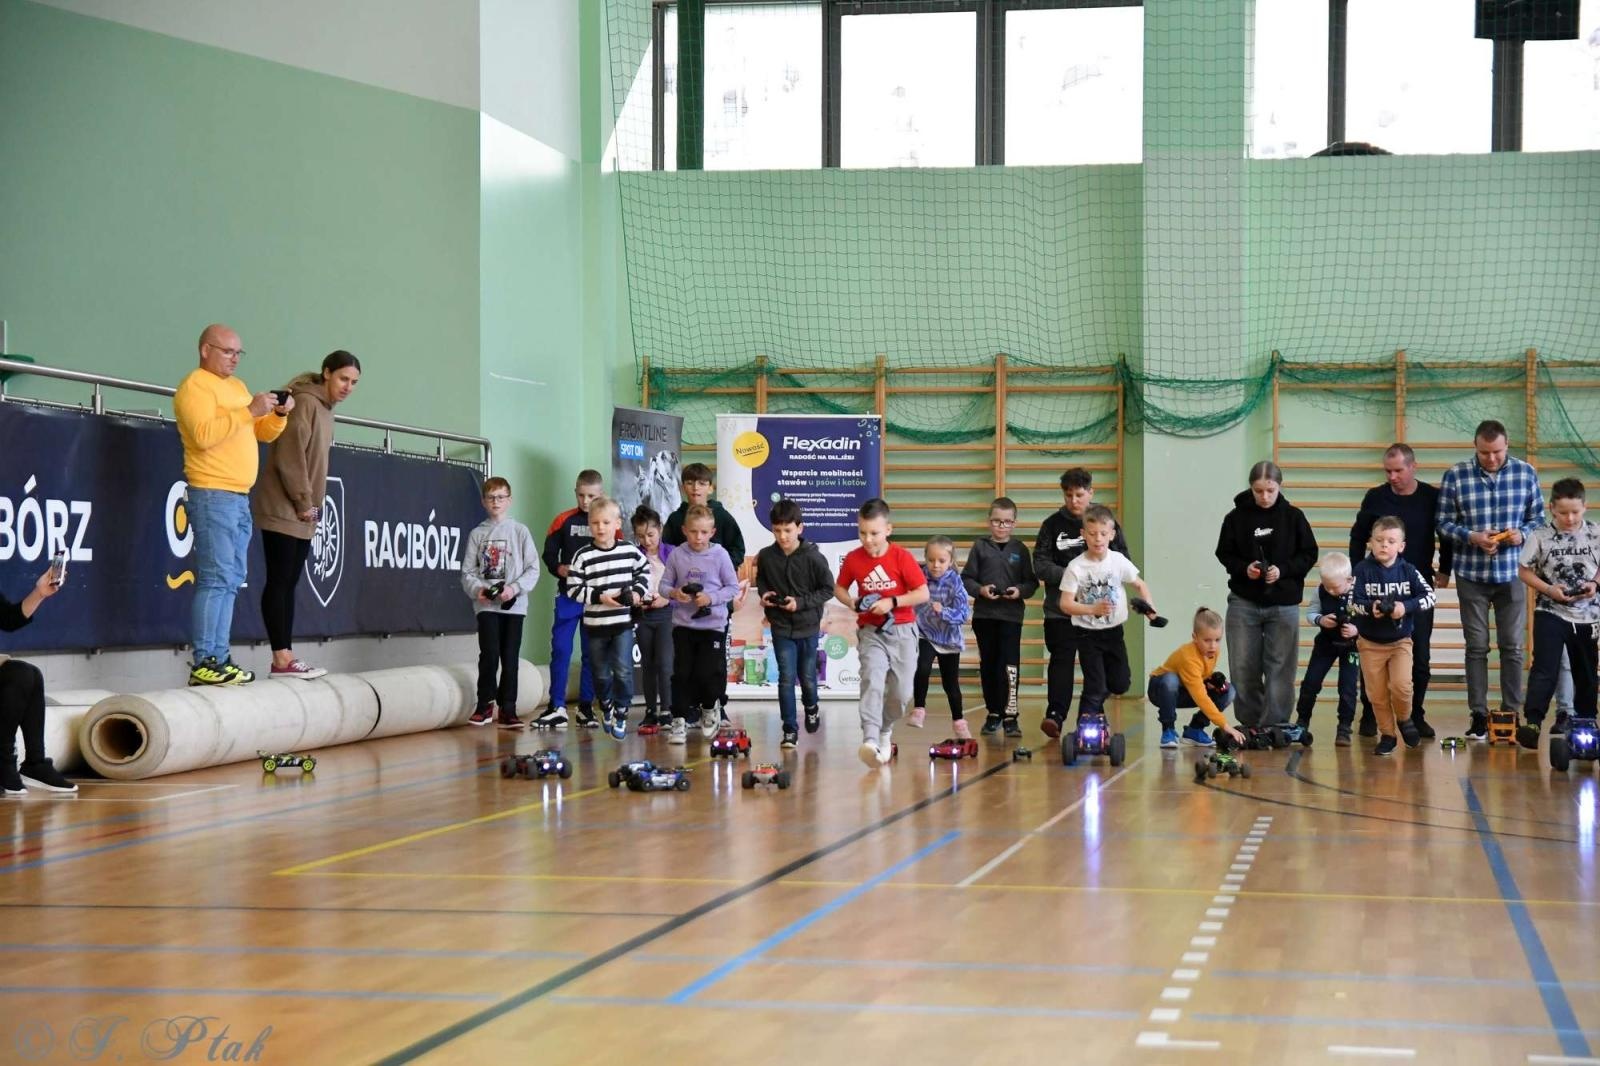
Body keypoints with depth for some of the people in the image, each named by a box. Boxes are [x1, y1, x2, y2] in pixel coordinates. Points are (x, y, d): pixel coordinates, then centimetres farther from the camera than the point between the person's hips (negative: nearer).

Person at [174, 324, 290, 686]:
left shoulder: (237, 386, 21)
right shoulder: (195, 386, -6)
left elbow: (263, 434, 23)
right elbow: (204, 434, -21)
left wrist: (279, 414, 3)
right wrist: (248, 411, -21)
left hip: (240, 496, 9)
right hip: (212, 495, -9)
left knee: (231, 581, 8)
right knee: (215, 578, -13)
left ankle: (220, 658, 11)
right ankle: (203, 663, -15)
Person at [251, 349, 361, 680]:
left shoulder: (324, 408, 17)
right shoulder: (305, 402, -12)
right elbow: (289, 457, -19)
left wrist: (311, 505, 12)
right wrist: (304, 502, -15)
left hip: (303, 515, 9)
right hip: (283, 510, -9)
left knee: (289, 583, 7)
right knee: (279, 581, -8)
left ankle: (286, 656, 8)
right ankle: (282, 659, -10)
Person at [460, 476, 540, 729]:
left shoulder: (519, 531, 3)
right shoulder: (477, 534, 6)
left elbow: (533, 569, 0)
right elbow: (467, 572, 5)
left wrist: (514, 588, -14)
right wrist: (477, 589, -13)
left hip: (514, 604, 0)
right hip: (486, 604, 0)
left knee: (510, 658, 2)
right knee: (489, 654, -9)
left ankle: (507, 710, 9)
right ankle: (485, 704, 7)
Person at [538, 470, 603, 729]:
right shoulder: (564, 520, 4)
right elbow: (548, 555, 7)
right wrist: (560, 569, -12)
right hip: (568, 594, 1)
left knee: (592, 654, 5)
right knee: (560, 649, -2)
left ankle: (586, 708, 13)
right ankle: (557, 708, 2)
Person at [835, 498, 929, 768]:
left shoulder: (902, 557, -11)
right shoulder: (853, 559, -4)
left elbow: (923, 594, -9)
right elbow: (839, 588, 12)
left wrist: (893, 602, -20)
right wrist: (853, 603, -8)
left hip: (902, 631, 0)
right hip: (870, 632, 0)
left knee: (901, 691, 4)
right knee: (872, 681, -22)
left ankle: (885, 731, 33)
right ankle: (870, 740, -34)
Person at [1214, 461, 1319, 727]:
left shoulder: (1293, 517, -1)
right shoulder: (1237, 517, -1)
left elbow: (1309, 554, 2)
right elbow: (1224, 554, 6)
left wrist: (1283, 570, -13)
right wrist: (1244, 568, -13)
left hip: (1283, 604, -1)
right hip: (1243, 603, 1)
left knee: (1280, 669, 0)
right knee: (1243, 669, 3)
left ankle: (1275, 727, 5)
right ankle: (1249, 724, 15)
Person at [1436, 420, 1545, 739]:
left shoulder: (1526, 473, 0)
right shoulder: (1455, 476, -4)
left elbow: (1538, 518, 6)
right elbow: (1444, 523, -1)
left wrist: (1522, 534, -14)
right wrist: (1472, 537, -17)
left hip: (1511, 573, 1)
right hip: (1471, 575, -1)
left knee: (1512, 646, 4)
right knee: (1477, 647, 4)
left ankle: (1512, 713, 12)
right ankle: (1479, 716, 10)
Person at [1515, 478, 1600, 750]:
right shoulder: (1541, 536, -7)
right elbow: (1524, 571, -1)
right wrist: (1549, 589, -15)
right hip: (1550, 612, -2)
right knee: (1544, 669, -13)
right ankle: (1533, 723, -18)